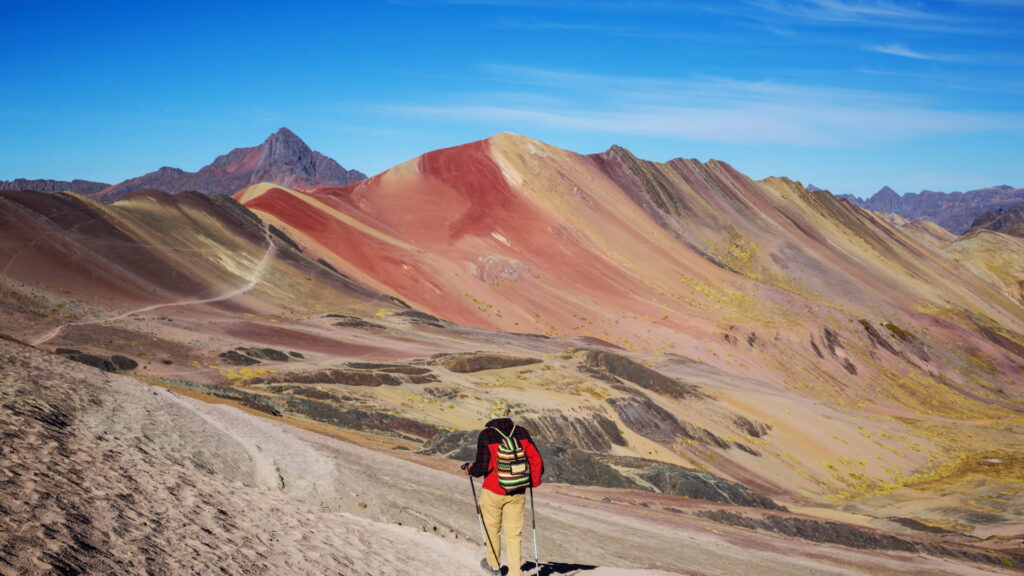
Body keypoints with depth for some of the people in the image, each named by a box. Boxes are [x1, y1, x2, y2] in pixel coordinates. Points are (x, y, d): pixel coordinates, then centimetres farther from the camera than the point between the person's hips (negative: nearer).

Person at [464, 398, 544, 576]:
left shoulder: (486, 435, -14)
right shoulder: (522, 433, -5)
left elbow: (482, 467, -17)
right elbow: (537, 460, -4)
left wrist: (470, 469, 4)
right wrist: (534, 482, 13)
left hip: (493, 491, -2)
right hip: (518, 493, 2)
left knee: (492, 528, 19)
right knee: (514, 533, 9)